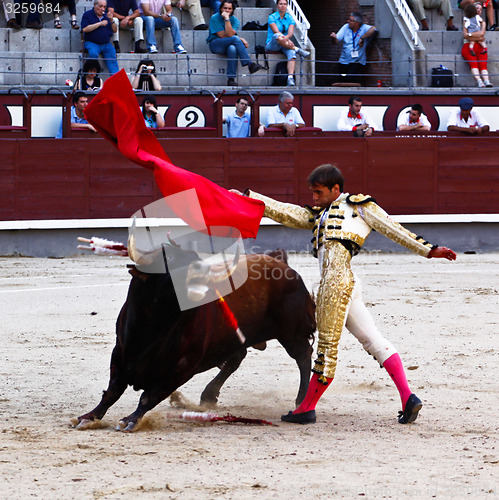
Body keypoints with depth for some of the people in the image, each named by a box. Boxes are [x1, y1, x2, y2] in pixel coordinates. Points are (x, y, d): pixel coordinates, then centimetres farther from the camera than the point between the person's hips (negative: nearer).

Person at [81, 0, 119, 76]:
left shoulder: (106, 15, 19)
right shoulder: (87, 15, 5)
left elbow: (114, 30, 17)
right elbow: (85, 29, -11)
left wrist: (111, 21, -2)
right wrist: (100, 24, -11)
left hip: (106, 44, 4)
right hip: (92, 43, -4)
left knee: (112, 57, -21)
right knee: (93, 54, -33)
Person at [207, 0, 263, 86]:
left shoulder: (235, 20, 4)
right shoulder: (215, 18, -4)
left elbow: (230, 34, -16)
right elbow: (222, 35, -13)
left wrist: (227, 19, -21)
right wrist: (240, 39, -12)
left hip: (228, 45, 3)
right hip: (215, 45, -3)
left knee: (233, 49, -38)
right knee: (235, 39, -30)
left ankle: (231, 79, -40)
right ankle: (250, 64, -38)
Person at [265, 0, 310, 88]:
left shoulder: (290, 18, 9)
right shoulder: (272, 17, -1)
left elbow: (290, 33, -5)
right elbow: (276, 31, -16)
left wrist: (286, 38, -30)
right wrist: (288, 41, -31)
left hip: (284, 46, 3)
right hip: (271, 45, -3)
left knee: (292, 53, -31)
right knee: (277, 36, -37)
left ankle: (290, 78, -47)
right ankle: (297, 50, -28)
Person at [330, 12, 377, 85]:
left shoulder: (364, 28, -6)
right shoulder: (346, 27, 6)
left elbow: (373, 29, -28)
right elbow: (335, 41, 5)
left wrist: (362, 38, -25)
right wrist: (334, 37, -20)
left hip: (358, 62, -4)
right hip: (344, 61, 4)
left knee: (351, 79, -24)